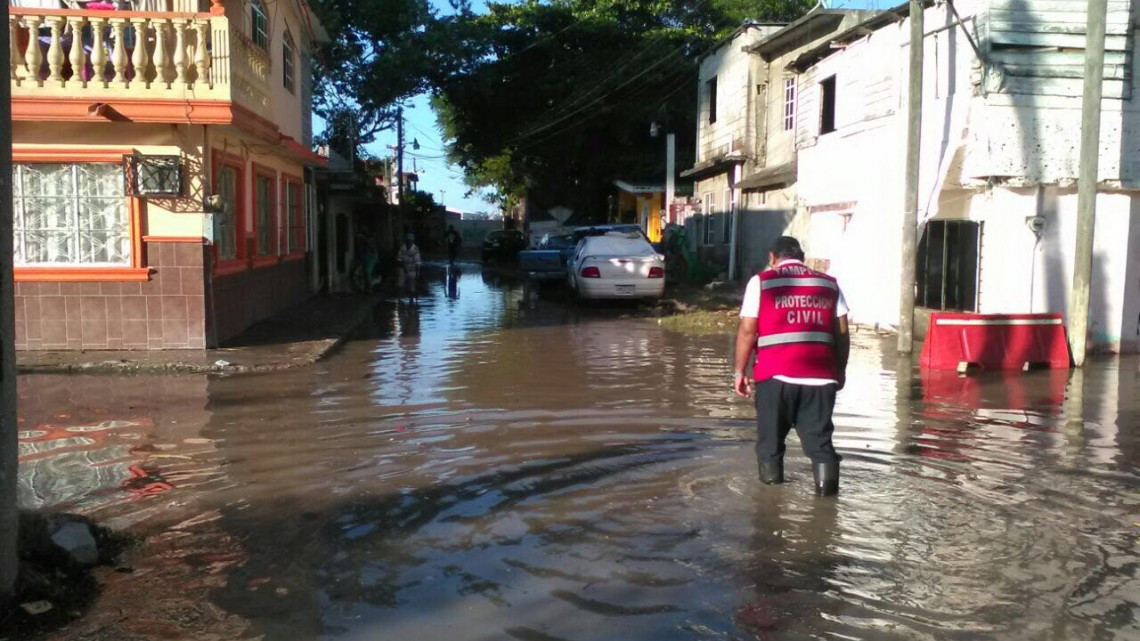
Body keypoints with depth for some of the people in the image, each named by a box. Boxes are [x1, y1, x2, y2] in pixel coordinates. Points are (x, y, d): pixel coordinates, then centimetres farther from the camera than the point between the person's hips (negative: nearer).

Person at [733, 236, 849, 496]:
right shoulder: (829, 284, 14)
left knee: (770, 438, 10)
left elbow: (747, 330, -1)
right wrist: (840, 371, 20)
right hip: (821, 375, 2)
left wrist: (740, 371, 6)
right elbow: (842, 332, 11)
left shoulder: (761, 281, 6)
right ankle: (826, 488, -4)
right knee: (819, 438, 7)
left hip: (775, 376, -2)